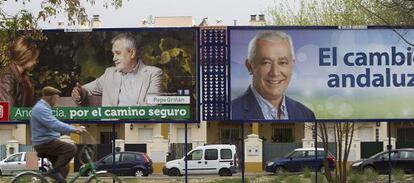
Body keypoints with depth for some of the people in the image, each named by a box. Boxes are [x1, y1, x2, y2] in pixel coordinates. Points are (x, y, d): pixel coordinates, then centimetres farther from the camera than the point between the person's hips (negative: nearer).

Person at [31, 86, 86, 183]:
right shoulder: (41, 109, -16)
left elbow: (56, 124, 24)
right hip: (45, 143, -11)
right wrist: (74, 129, -28)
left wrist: (75, 128, 15)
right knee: (71, 148, -22)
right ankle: (55, 171, -16)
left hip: (47, 143, 11)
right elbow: (54, 125, -28)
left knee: (63, 167, 12)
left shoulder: (44, 108, 19)